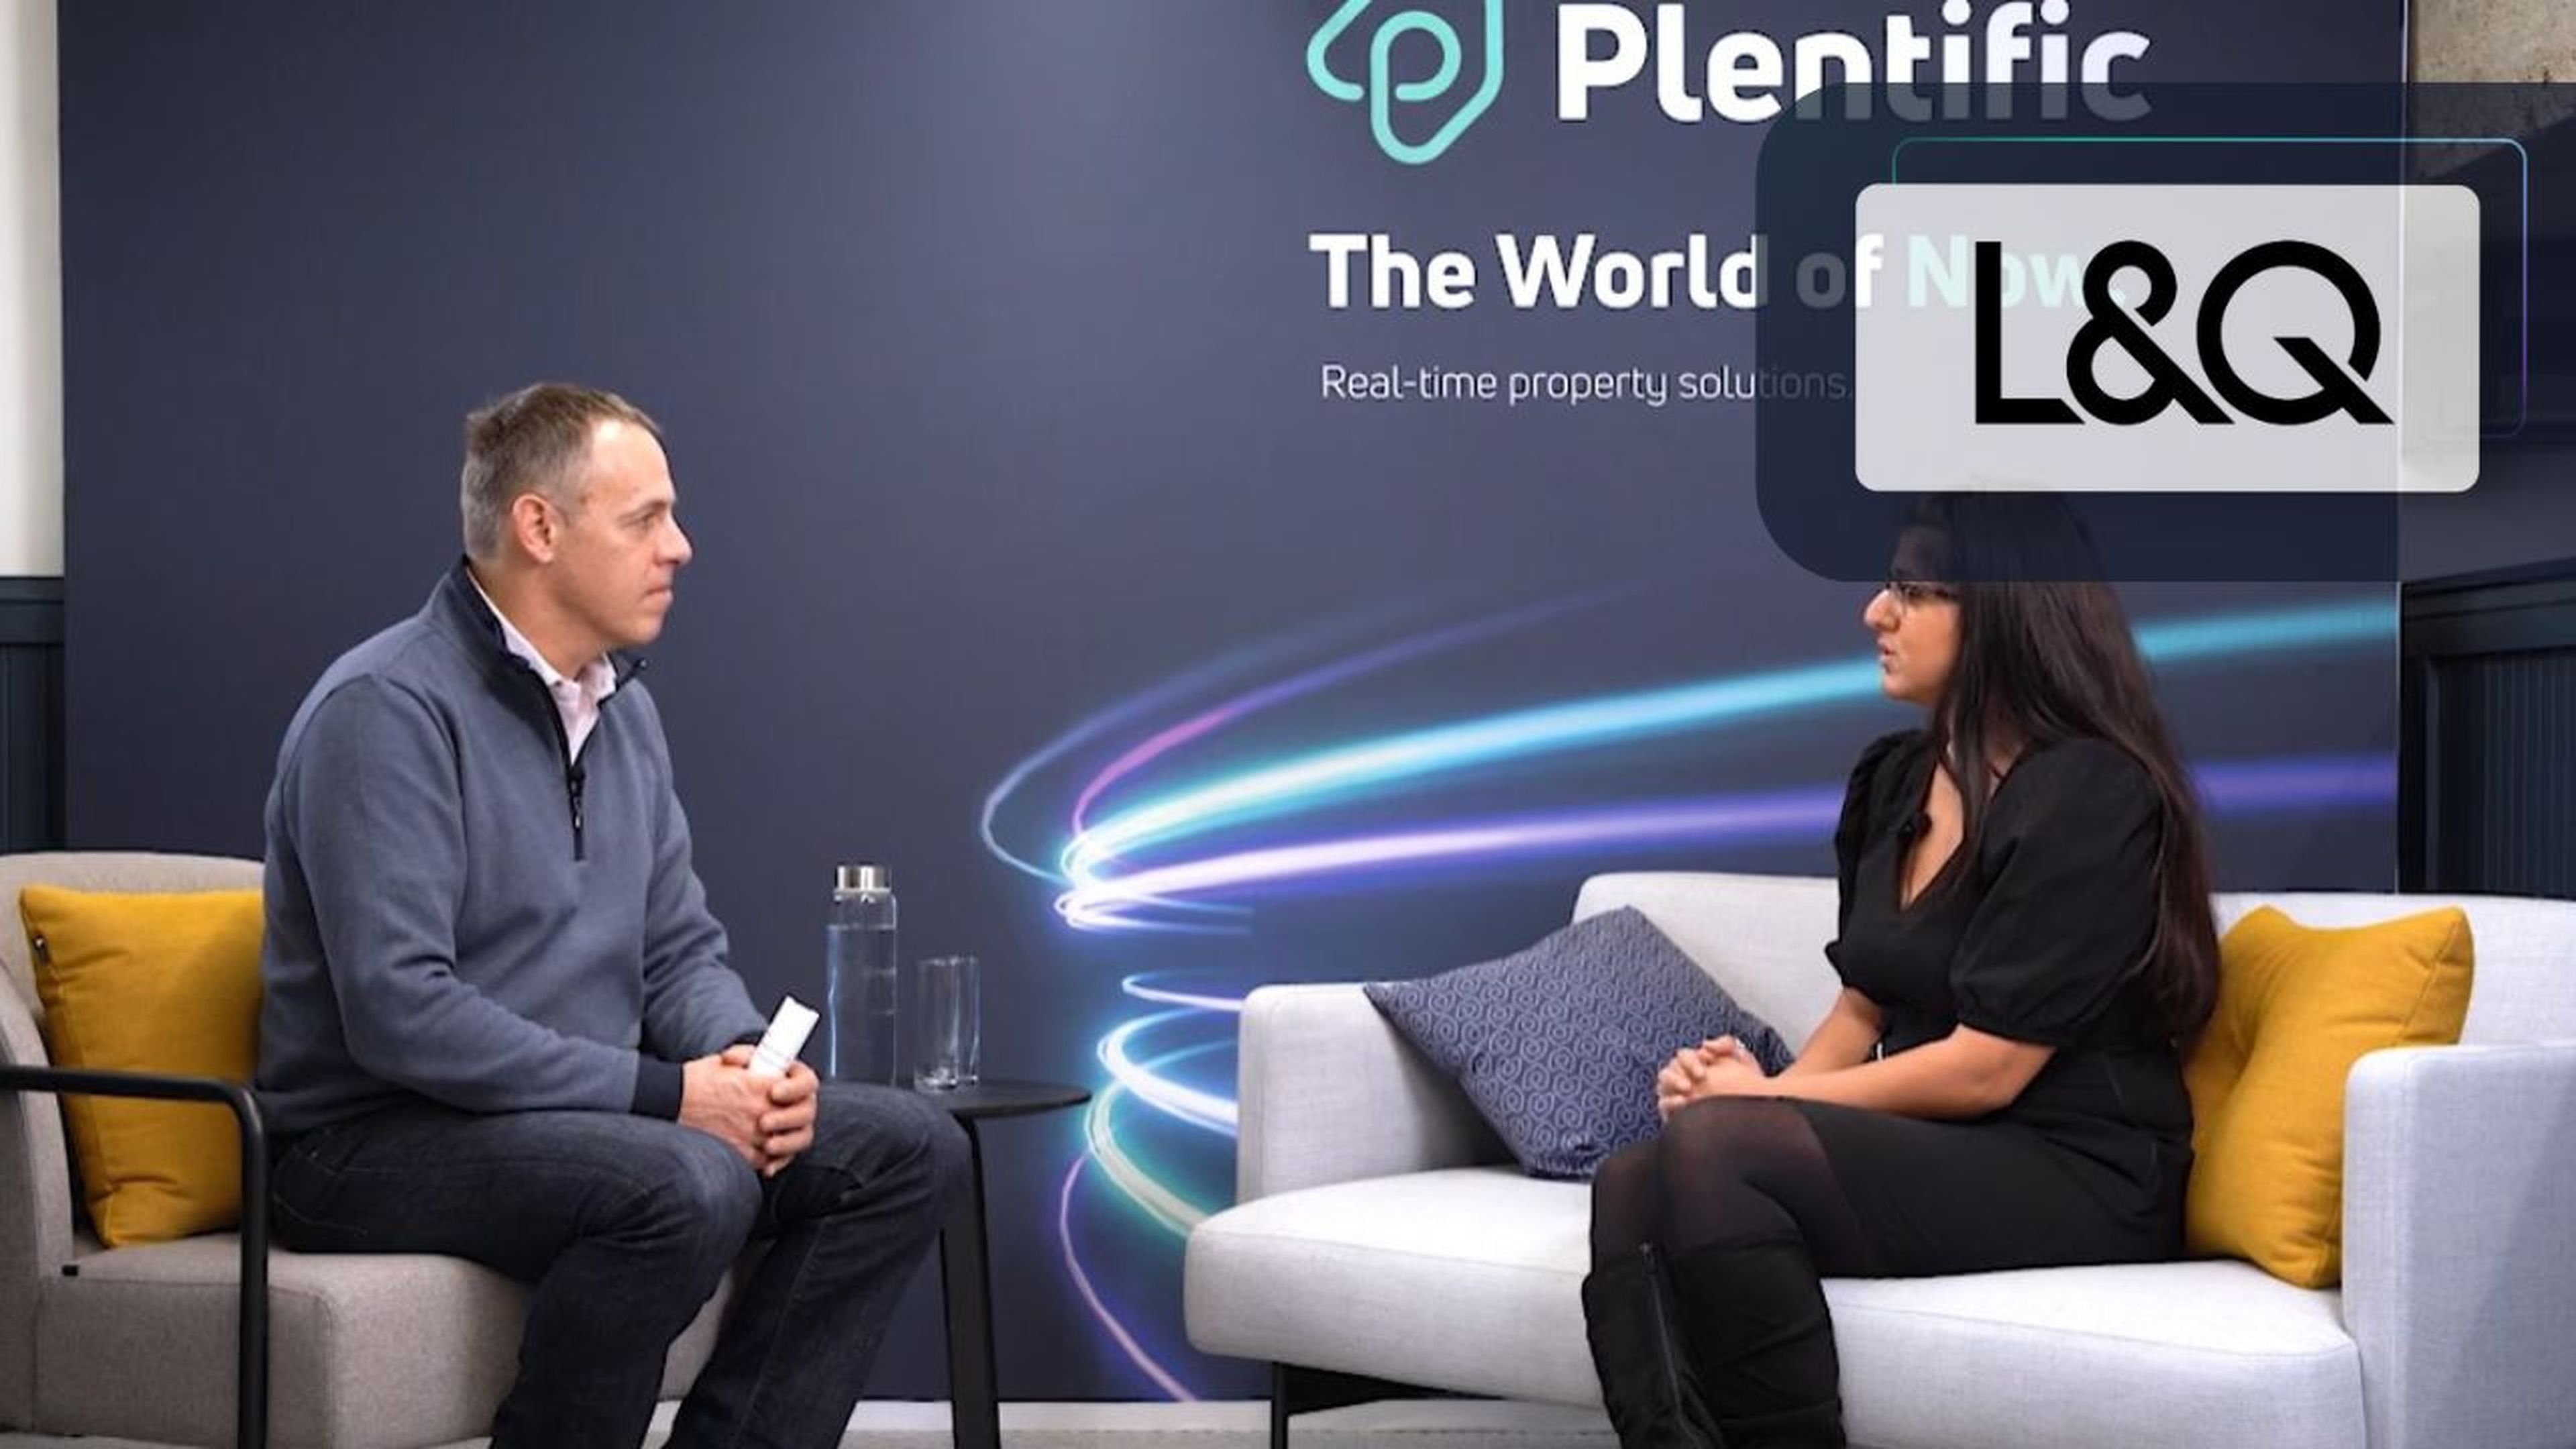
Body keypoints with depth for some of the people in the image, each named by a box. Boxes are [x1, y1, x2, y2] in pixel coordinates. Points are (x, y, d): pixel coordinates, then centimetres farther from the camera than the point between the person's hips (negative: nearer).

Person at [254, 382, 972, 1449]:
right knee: (688, 1185, -34)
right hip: (377, 1143, -8)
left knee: (908, 1149, -2)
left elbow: (681, 950, 16)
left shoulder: (623, 708, 11)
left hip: (588, 1114, 9)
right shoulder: (387, 710, -16)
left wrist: (743, 1058, -8)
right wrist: (664, 1093, -23)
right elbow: (400, 1011, -24)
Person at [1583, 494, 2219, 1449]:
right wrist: (1765, 1089, -4)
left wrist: (1763, 1101, -8)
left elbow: (1985, 1068, -16)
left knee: (1717, 1150, -29)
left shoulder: (2090, 794, -13)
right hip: (1929, 1155, 8)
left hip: (2077, 1179, -8)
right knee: (1631, 1187, -19)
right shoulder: (1893, 779, 13)